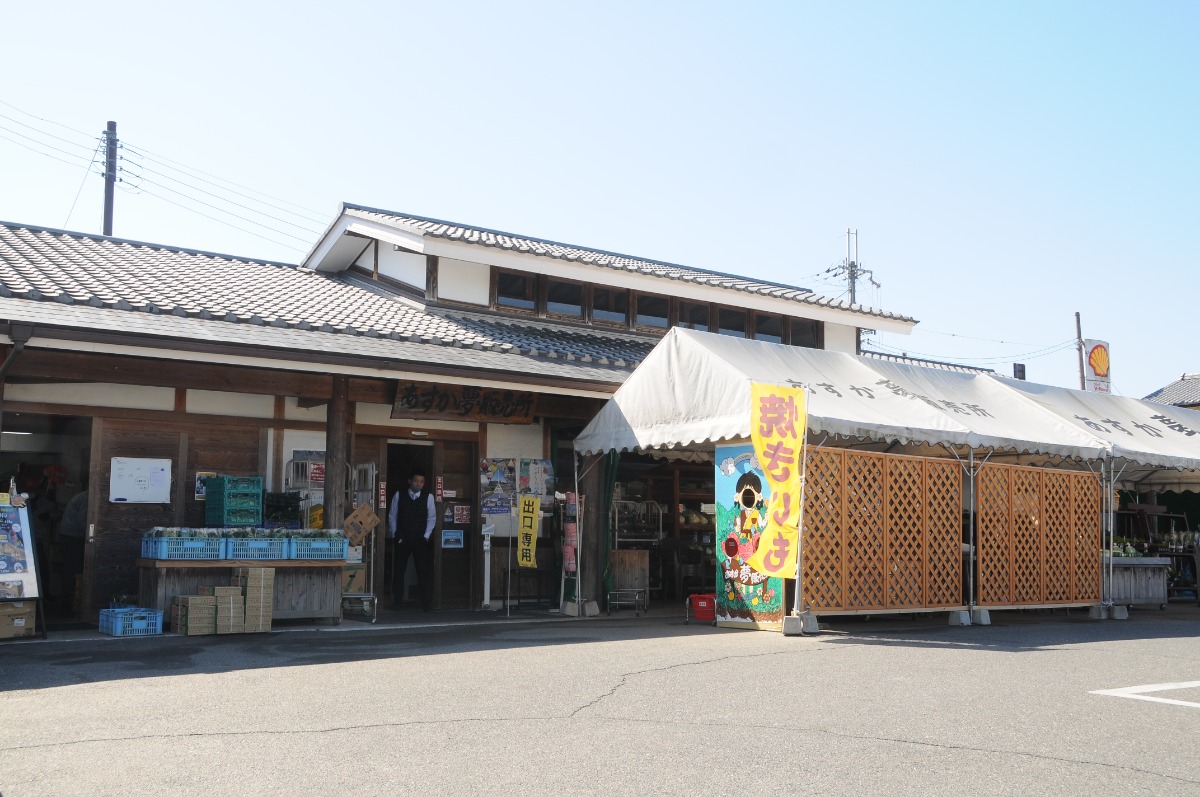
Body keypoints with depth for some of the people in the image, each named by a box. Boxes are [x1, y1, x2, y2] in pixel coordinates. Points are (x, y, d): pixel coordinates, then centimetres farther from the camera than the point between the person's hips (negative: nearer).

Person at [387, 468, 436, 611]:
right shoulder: (399, 495, 3)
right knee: (398, 570, 5)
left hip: (420, 540, -1)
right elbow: (392, 516, 6)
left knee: (423, 571, -4)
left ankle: (427, 602, 0)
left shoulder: (428, 497, 1)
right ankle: (396, 601, 15)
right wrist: (394, 535, -1)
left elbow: (432, 518, 4)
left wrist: (426, 536, -3)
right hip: (401, 540, 1)